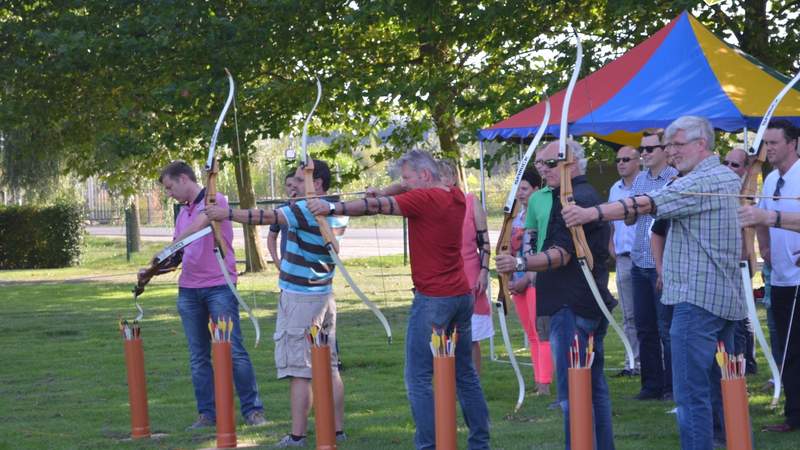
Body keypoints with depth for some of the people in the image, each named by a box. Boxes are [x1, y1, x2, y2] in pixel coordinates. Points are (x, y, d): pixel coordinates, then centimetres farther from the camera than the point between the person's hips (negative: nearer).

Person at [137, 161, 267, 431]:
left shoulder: (215, 201, -5)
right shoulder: (183, 212, 18)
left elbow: (197, 226, -21)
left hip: (219, 286, -7)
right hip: (188, 289, 7)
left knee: (234, 350, -7)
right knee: (198, 356, 6)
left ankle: (252, 410, 0)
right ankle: (207, 414, 11)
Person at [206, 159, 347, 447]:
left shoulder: (306, 209, -16)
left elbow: (267, 217, -20)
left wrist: (227, 214, -17)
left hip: (300, 298, -8)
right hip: (324, 294, 8)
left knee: (298, 369, -6)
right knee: (329, 367, 11)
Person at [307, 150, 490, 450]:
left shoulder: (424, 198, -13)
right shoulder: (456, 196, 11)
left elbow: (376, 206, -16)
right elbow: (414, 188, 22)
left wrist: (332, 208, -13)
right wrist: (385, 192, 5)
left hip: (433, 299, -8)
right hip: (462, 294, 9)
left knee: (418, 379, -7)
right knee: (465, 375, 15)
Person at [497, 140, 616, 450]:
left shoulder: (573, 200, -15)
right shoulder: (589, 196, 20)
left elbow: (561, 255, -23)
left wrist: (521, 264, -37)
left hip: (572, 307, -11)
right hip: (594, 304, 11)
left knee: (572, 391, -11)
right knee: (594, 386, 16)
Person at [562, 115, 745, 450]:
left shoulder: (697, 183, -13)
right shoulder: (730, 179, 17)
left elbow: (646, 205, -23)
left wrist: (592, 213, -30)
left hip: (699, 296, -10)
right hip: (730, 296, 10)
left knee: (691, 390, -12)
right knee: (721, 383, 18)